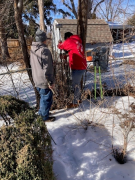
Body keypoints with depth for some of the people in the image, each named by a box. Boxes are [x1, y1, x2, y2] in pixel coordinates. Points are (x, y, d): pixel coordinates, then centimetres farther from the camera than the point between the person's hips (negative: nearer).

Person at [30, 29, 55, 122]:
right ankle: (45, 116, 22)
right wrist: (50, 82, -17)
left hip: (37, 80, 9)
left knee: (43, 96, 25)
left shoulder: (33, 49, 7)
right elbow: (47, 68, -23)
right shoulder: (44, 50, -21)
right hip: (44, 81, -9)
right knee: (47, 98, 7)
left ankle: (41, 112, 41)